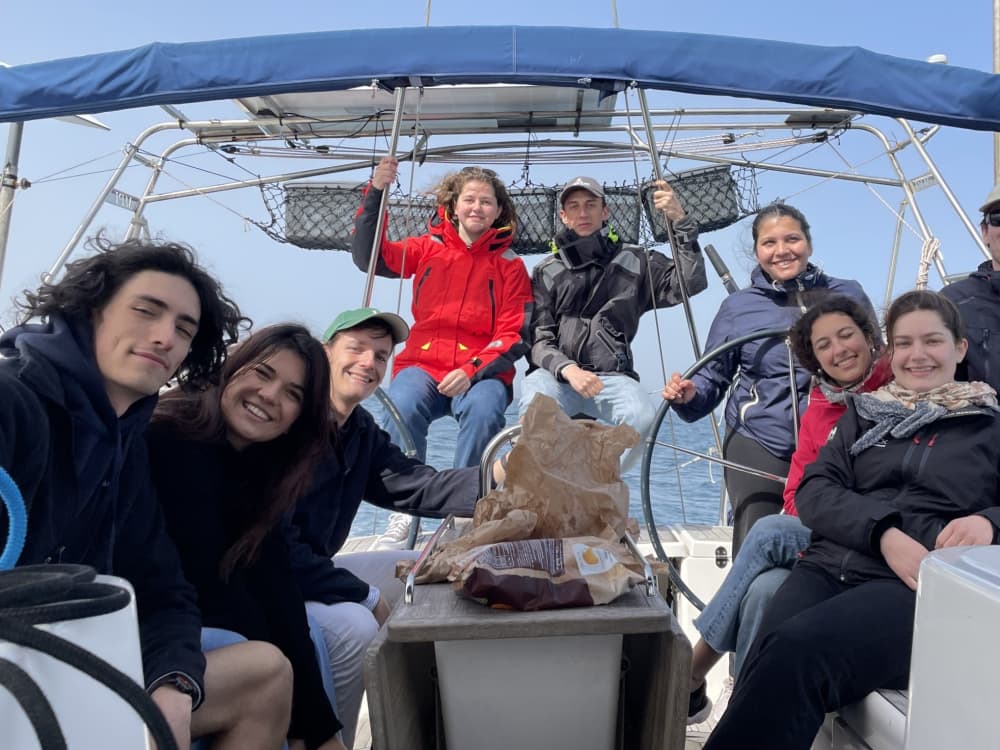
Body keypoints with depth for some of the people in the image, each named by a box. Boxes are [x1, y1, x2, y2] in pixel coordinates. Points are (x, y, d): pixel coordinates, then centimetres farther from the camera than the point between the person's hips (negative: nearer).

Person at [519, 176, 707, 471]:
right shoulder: (546, 272, 13)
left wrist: (682, 223, -7)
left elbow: (689, 283, 1)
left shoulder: (632, 261, 14)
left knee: (642, 416, -30)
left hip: (611, 376, 1)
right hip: (555, 373, 0)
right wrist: (568, 369, -16)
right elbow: (539, 341, 4)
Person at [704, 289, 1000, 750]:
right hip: (829, 567, 3)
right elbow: (813, 491, 8)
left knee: (796, 650, -33)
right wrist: (884, 533, -11)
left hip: (921, 587, -2)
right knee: (772, 655, -31)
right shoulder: (864, 413, 21)